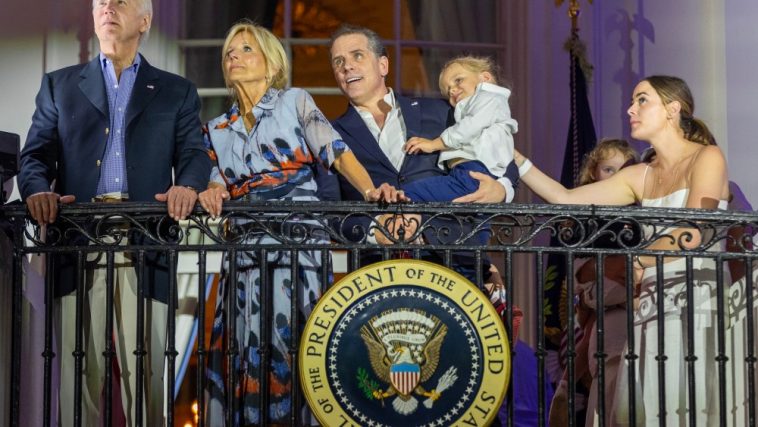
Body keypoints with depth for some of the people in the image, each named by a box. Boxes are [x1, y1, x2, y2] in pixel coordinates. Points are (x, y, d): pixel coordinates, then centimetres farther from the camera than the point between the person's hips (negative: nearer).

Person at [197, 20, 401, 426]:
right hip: (245, 250, 4)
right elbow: (218, 183, 14)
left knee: (293, 342, -10)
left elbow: (336, 152, -3)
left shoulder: (295, 102, 7)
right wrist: (212, 193, -11)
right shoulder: (218, 129, 19)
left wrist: (369, 190, -20)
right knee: (246, 346, -3)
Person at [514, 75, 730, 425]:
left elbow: (693, 234, -11)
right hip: (651, 305, 6)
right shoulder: (640, 177, 18)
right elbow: (565, 198, 15)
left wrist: (636, 261, 2)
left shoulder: (707, 158, 0)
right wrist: (512, 156, 11)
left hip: (697, 303, -6)